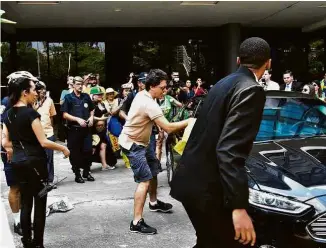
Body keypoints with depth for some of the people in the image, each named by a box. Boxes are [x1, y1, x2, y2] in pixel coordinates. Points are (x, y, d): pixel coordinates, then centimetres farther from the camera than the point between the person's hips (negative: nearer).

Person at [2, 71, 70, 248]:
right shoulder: (30, 113, -16)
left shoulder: (8, 114, 6)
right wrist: (63, 148, -5)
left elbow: (5, 142, 8)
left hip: (17, 162, 7)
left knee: (25, 203, 15)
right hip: (34, 162, -7)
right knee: (39, 204, 3)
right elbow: (43, 142, -18)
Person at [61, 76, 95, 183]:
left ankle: (86, 172, 20)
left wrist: (91, 117, 3)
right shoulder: (68, 97, -2)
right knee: (75, 153, 3)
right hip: (74, 129, -3)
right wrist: (78, 119, -16)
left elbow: (92, 109, 23)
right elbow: (65, 114, -6)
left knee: (88, 150, 3)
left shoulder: (86, 97, 10)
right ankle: (77, 174, 14)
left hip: (86, 129, 4)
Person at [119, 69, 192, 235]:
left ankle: (154, 203, 44)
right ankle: (137, 223, -15)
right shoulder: (149, 104, -30)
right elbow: (168, 128, -33)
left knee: (154, 169, 23)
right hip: (132, 144, -11)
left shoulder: (141, 95, 0)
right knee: (144, 180, -16)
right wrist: (189, 121, -22)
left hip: (141, 141, 11)